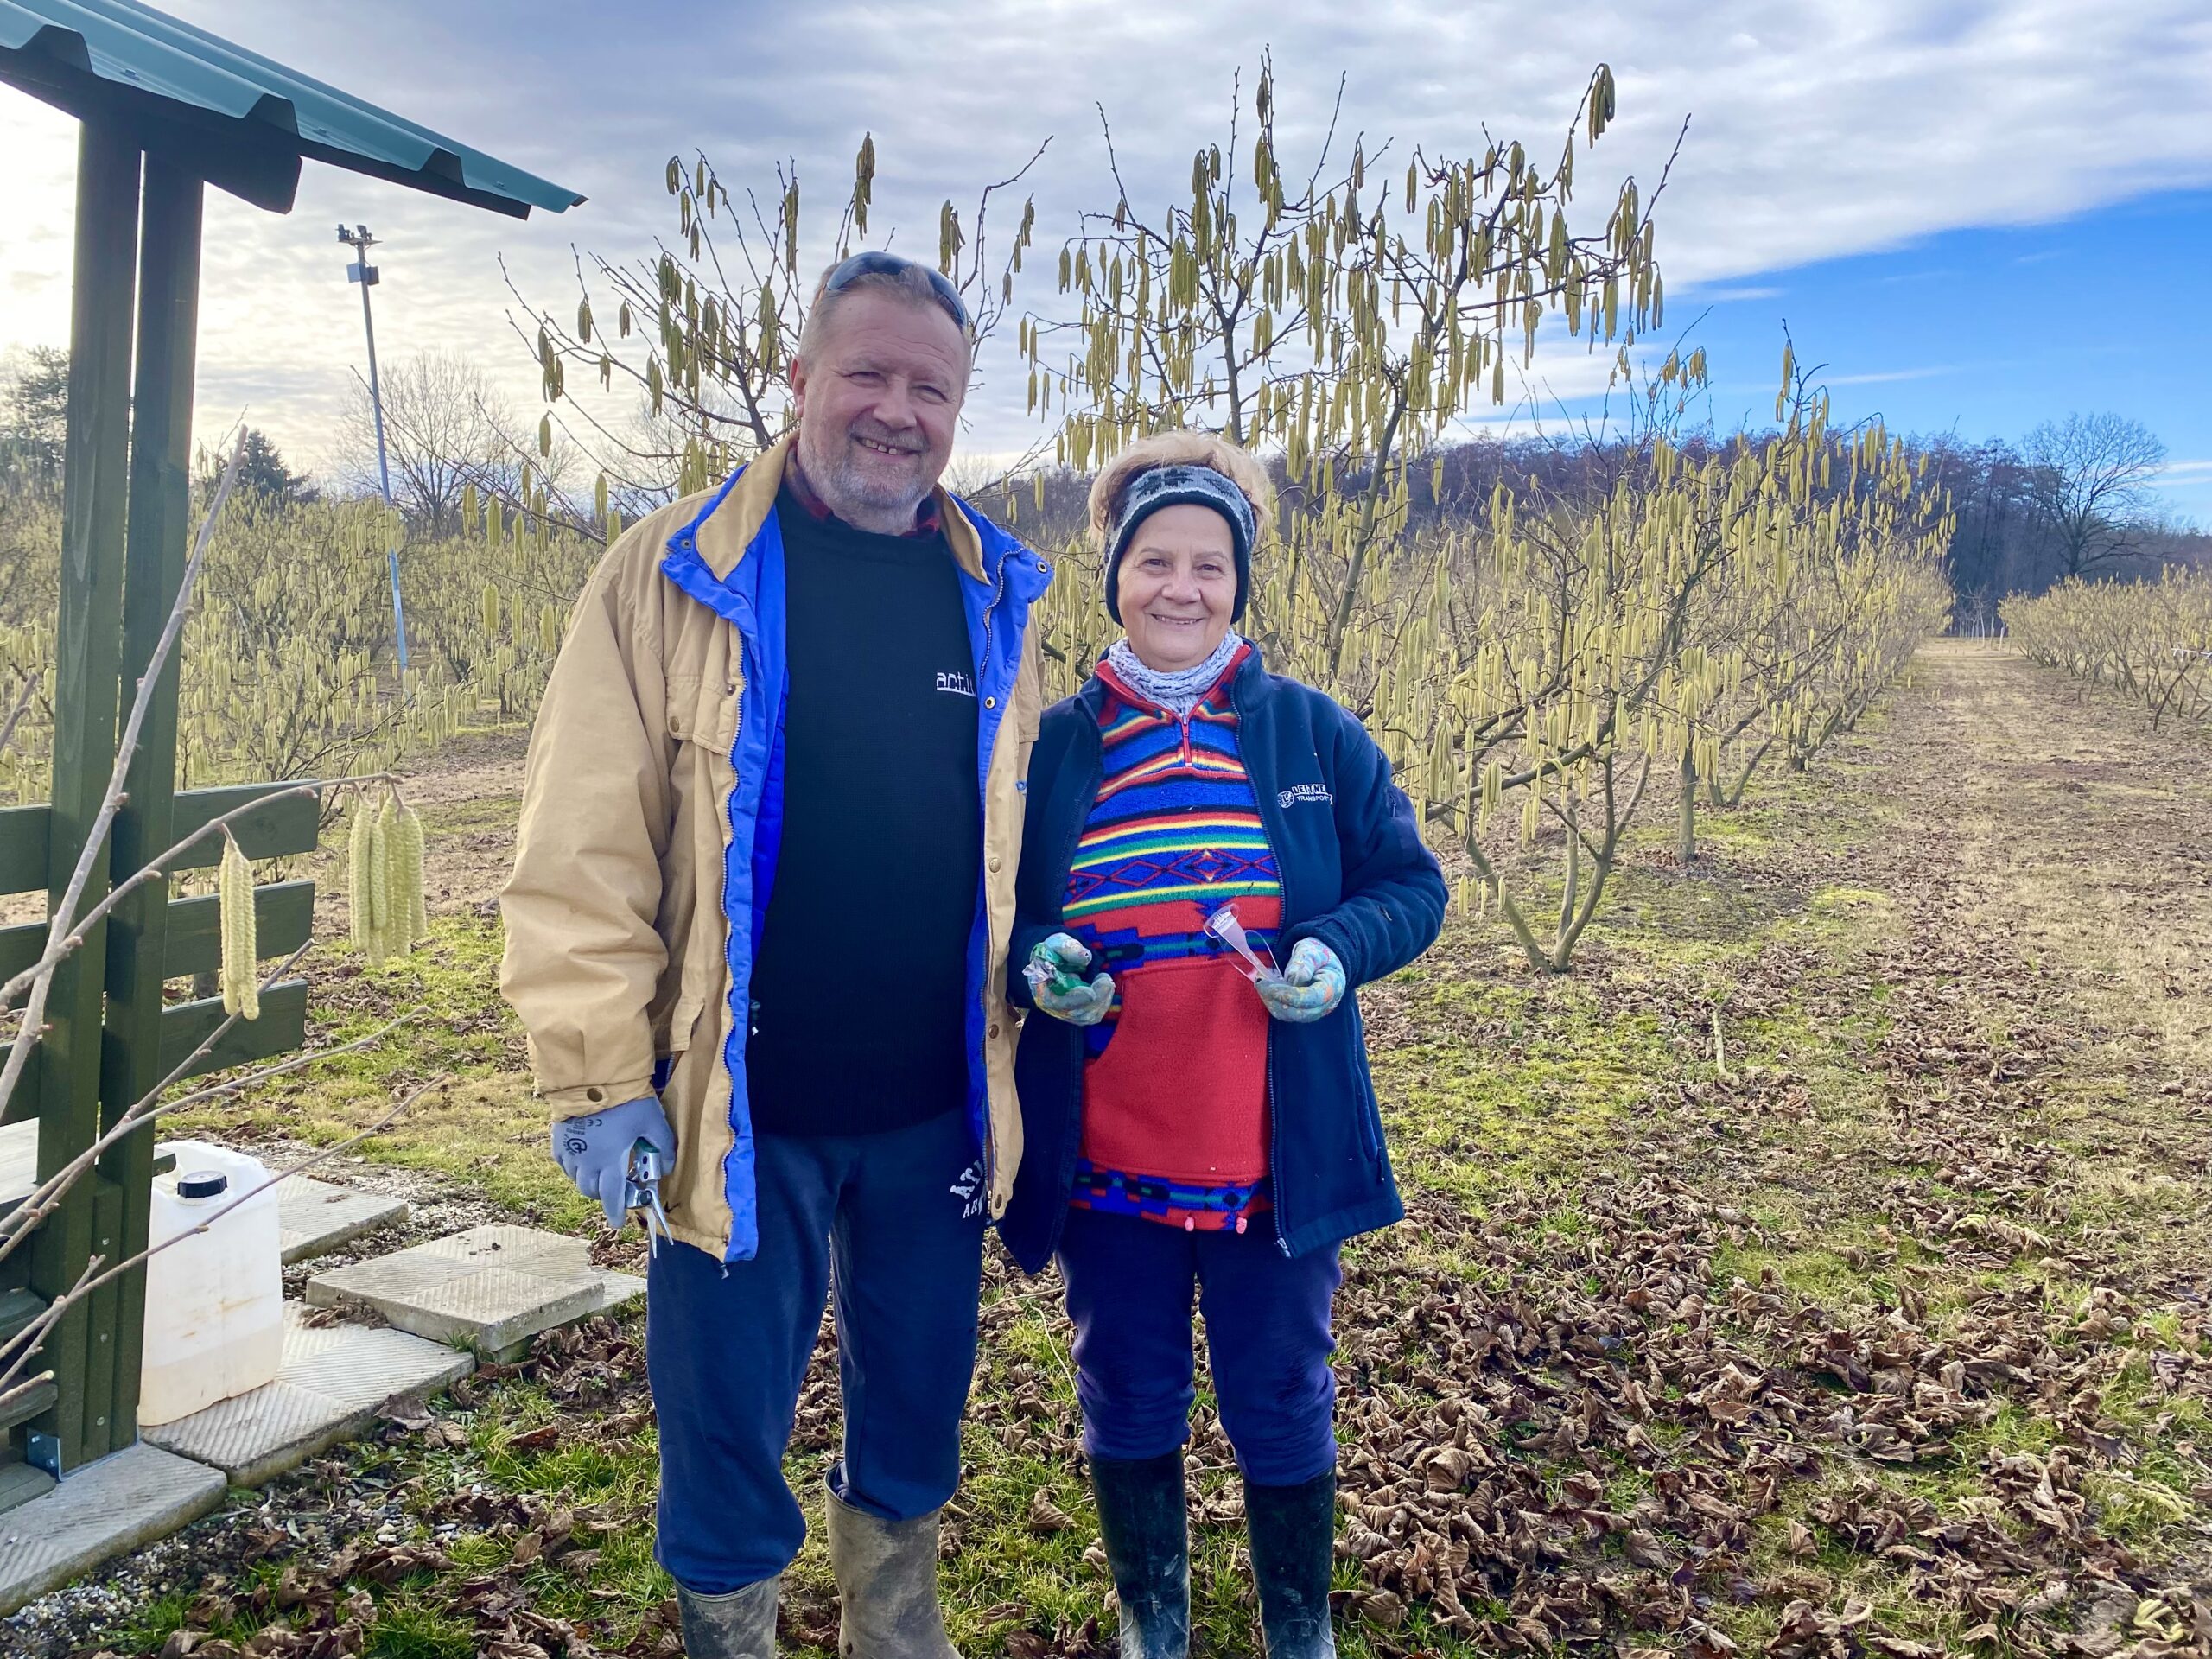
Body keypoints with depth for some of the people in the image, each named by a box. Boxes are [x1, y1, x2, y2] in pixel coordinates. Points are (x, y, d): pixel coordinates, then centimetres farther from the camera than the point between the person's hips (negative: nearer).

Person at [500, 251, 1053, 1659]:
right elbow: (585, 851, -10)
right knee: (727, 1421, 12)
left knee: (919, 1399, 20)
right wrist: (604, 1076, -13)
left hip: (936, 1107, 4)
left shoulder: (996, 593, 4)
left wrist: (1042, 975, 4)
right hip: (741, 1106, -3)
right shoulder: (677, 576, -7)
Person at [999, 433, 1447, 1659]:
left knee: (1282, 1405, 15)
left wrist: (1338, 953, -18)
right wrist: (1035, 963, -14)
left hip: (1278, 1157, 0)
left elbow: (1410, 886, 3)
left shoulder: (1313, 735, -1)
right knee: (1129, 1406, 16)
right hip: (1103, 1159, 1)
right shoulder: (1050, 748, 0)